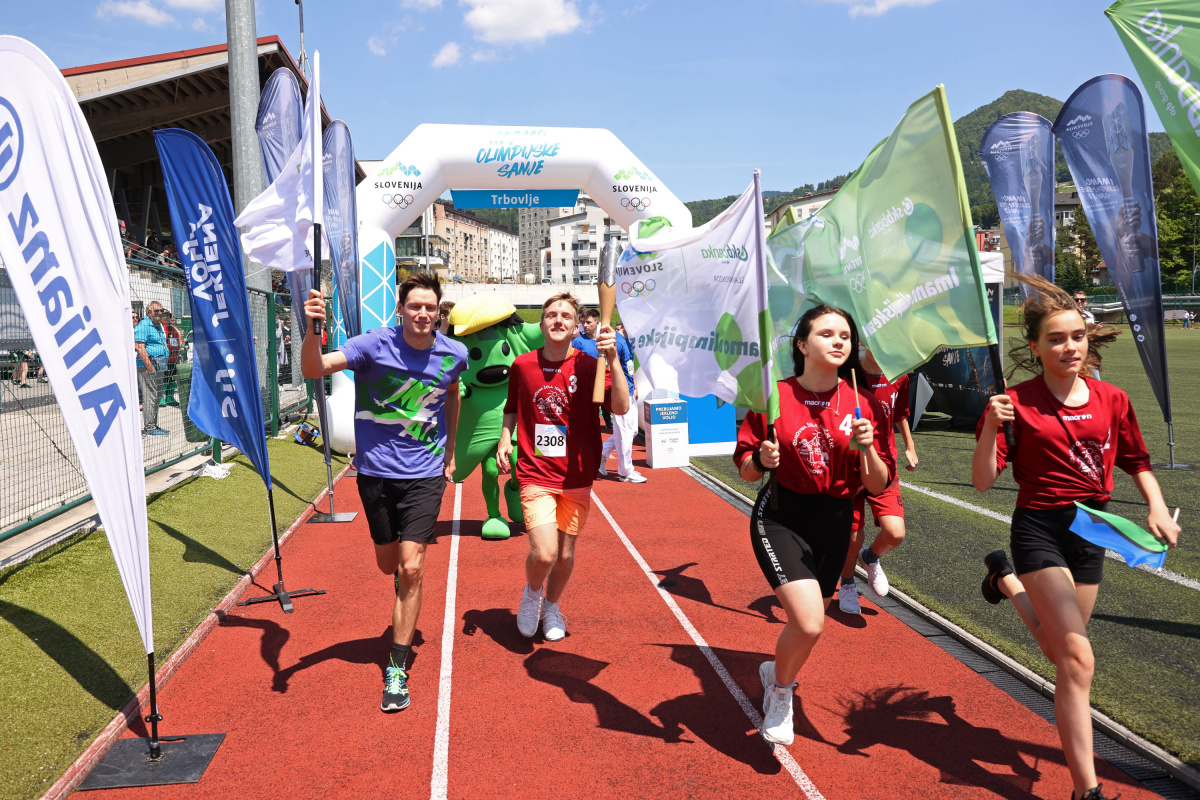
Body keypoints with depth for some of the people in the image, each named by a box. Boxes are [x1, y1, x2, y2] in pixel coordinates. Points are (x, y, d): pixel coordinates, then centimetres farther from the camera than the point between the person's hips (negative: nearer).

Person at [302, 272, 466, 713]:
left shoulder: (454, 355, -5)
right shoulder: (374, 345, -12)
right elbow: (313, 369, -24)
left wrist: (449, 453, 22)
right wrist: (313, 329, -44)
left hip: (425, 475, 0)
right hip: (376, 470, 1)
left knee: (411, 569, -9)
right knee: (388, 564, 15)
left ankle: (398, 669, 2)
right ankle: (404, 614, 53)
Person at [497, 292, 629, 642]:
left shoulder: (588, 366, -6)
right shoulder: (522, 364, 0)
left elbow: (621, 407, -20)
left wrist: (613, 359, -29)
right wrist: (504, 440, 2)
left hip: (577, 477, 1)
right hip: (535, 474, 0)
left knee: (565, 554, 11)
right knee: (544, 553, -15)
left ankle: (552, 606, 42)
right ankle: (532, 592, 20)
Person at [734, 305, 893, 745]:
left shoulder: (864, 406, -4)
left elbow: (878, 485, -4)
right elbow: (745, 470, -1)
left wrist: (866, 447, -22)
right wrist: (762, 461, -23)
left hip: (835, 524, 4)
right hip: (780, 518, -4)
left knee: (808, 623, 15)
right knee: (809, 623, -19)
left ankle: (775, 671, 49)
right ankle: (782, 688, 13)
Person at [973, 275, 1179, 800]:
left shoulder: (1112, 400, -1)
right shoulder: (1017, 404, -12)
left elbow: (1137, 462, 14)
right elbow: (982, 482, -14)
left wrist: (1157, 509, -2)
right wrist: (991, 428, -29)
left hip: (1092, 530, 5)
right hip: (1039, 529, -5)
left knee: (1060, 651, 20)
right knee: (1078, 657, -14)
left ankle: (1005, 579, 49)